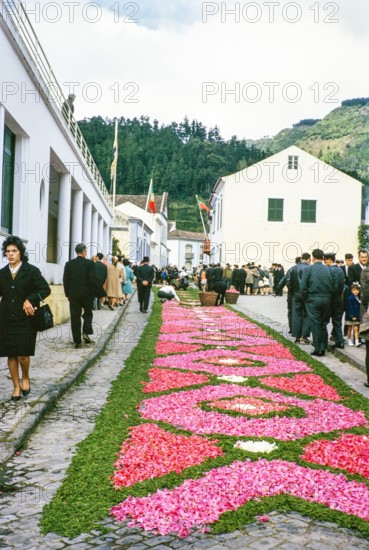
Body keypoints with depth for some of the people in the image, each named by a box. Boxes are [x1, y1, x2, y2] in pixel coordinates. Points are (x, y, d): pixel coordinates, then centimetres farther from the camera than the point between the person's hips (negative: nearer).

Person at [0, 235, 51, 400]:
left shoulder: (32, 271, -4)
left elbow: (46, 289, -8)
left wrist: (30, 300, -20)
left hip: (26, 319, -4)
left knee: (22, 354, -9)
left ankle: (25, 378, 20)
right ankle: (16, 386, 22)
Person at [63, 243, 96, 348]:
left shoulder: (69, 264, 2)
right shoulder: (89, 263, -7)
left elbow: (65, 280, 3)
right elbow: (92, 280, -9)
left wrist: (68, 294, 10)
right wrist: (93, 293, 0)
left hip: (73, 294, 2)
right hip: (87, 294, -2)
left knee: (75, 317, 5)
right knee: (88, 313, 19)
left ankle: (77, 341, 5)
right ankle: (86, 333, 3)